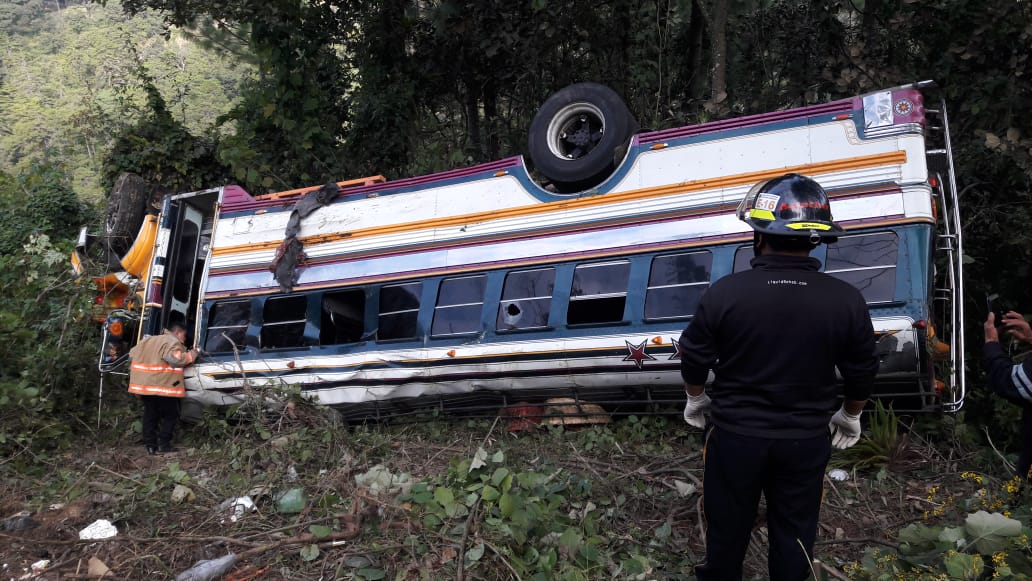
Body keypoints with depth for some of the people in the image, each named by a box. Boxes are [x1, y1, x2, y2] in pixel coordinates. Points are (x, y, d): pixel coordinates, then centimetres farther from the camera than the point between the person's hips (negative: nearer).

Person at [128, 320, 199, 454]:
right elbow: (176, 359, -23)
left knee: (150, 415, 15)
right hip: (163, 386, -7)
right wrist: (192, 355, -11)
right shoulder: (172, 343, -9)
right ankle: (164, 444, 0)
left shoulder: (147, 340, 20)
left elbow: (132, 354, 24)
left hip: (143, 385, 8)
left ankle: (150, 445, 15)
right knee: (170, 415, 5)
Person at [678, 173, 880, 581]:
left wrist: (696, 400, 13)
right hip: (807, 440, 1)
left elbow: (694, 358, -7)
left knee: (728, 523, 22)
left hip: (736, 435, -1)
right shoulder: (847, 301, -13)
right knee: (794, 528, 22)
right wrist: (850, 415, 18)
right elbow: (862, 372, -1)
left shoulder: (724, 293, -18)